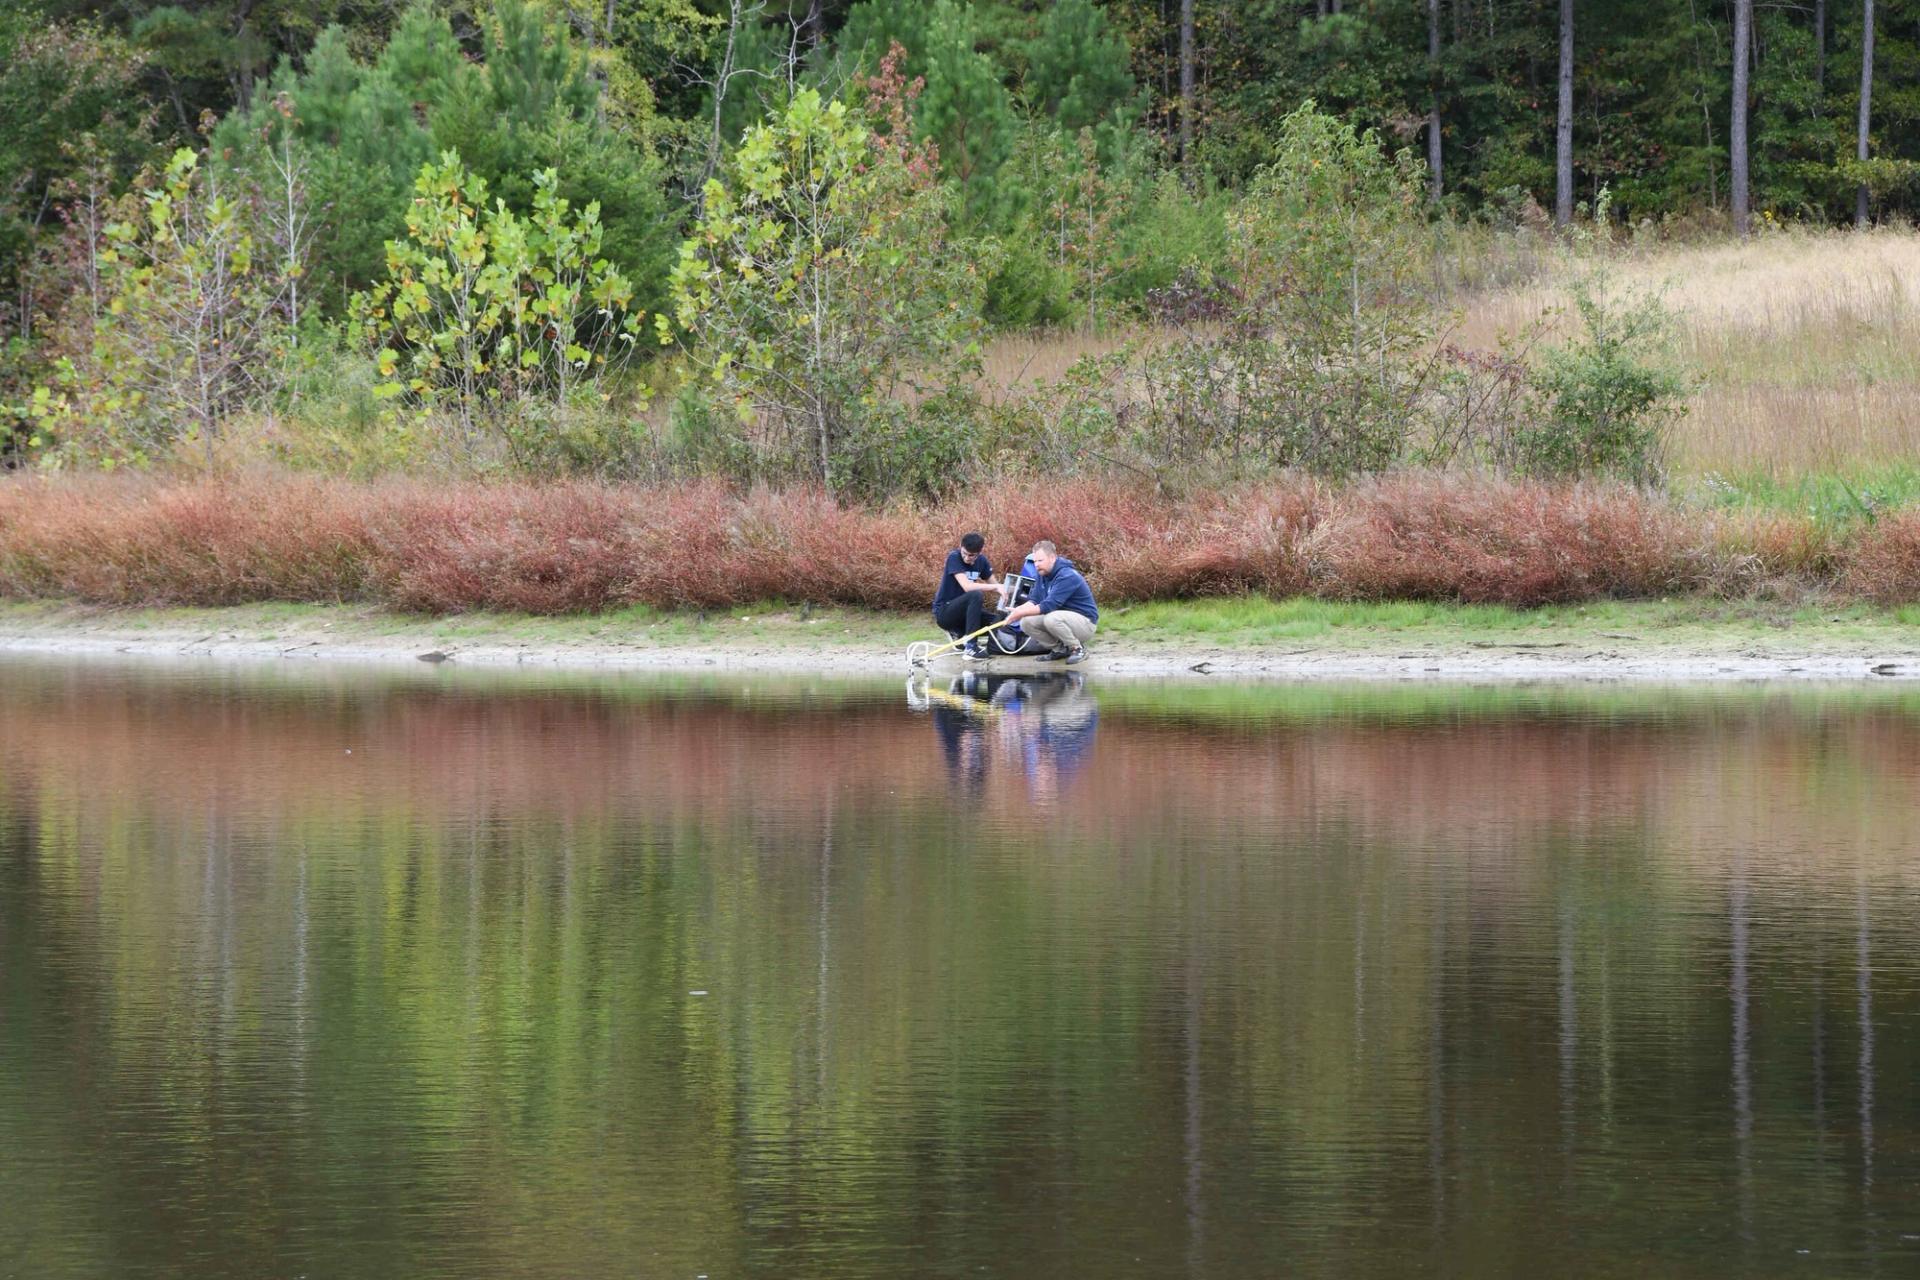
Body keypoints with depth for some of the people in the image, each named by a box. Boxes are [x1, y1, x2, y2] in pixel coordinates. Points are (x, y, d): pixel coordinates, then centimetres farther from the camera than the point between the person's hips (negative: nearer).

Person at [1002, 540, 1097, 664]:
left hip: (1085, 623, -8)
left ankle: (1078, 648, -12)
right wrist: (1018, 610, -20)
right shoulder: (1041, 574, 3)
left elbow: (1049, 606, -29)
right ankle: (1061, 648, 5)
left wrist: (1022, 612, -25)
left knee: (1051, 619, -37)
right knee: (1026, 623, -10)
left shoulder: (1067, 577, -24)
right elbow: (1035, 600, 1)